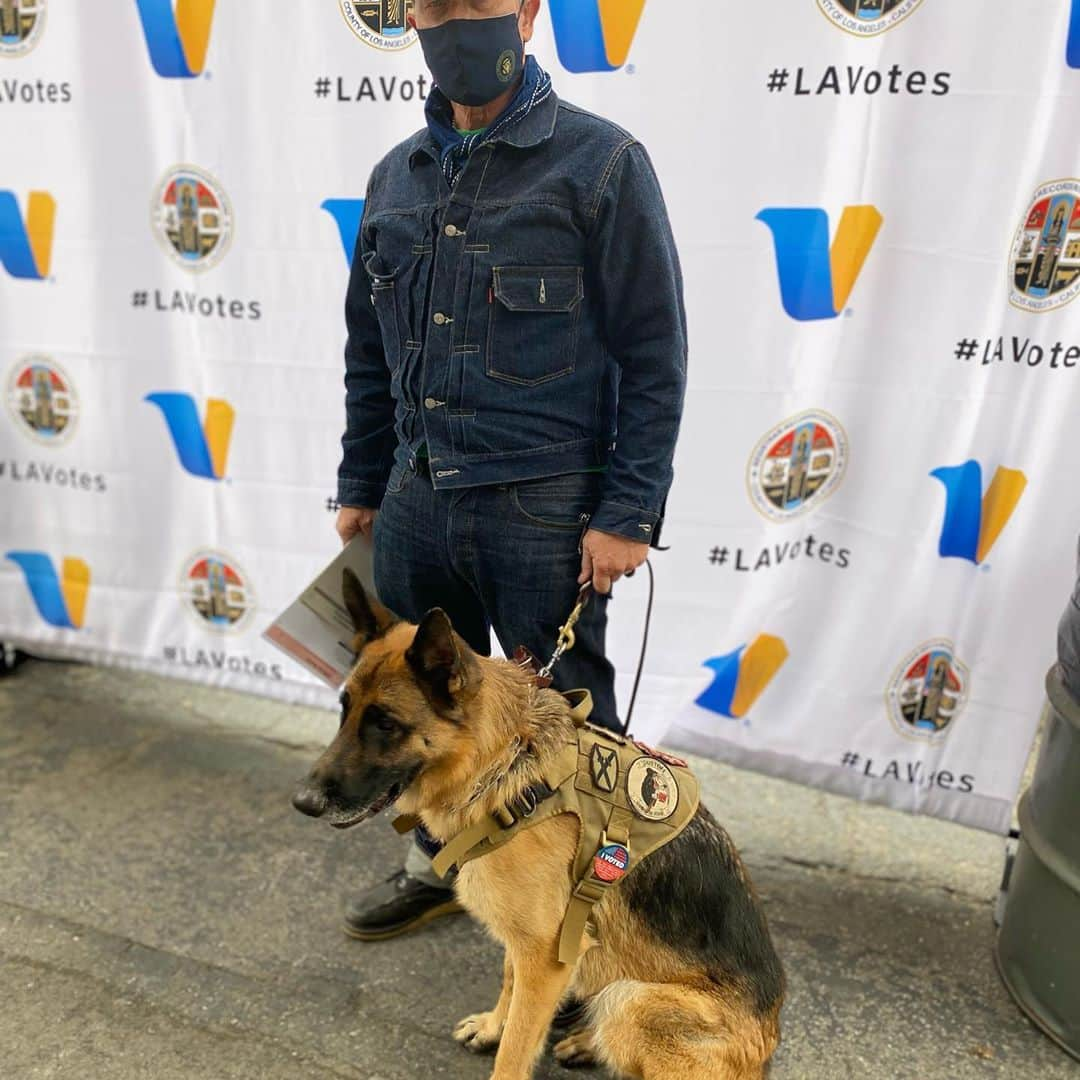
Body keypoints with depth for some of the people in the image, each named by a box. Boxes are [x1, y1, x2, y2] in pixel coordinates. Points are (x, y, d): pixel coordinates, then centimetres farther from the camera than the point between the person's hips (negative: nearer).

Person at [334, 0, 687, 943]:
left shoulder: (601, 164, -6)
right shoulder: (397, 175, 11)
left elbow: (655, 356, -9)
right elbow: (370, 351, 16)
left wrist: (628, 513, -13)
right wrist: (361, 486, 16)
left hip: (542, 508, -5)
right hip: (415, 496, 6)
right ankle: (441, 863, 44)